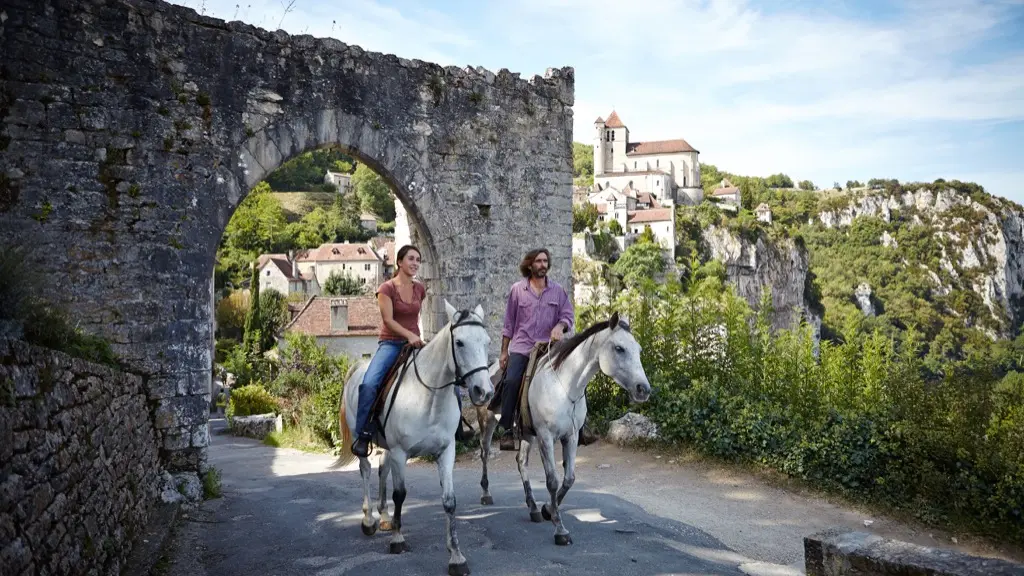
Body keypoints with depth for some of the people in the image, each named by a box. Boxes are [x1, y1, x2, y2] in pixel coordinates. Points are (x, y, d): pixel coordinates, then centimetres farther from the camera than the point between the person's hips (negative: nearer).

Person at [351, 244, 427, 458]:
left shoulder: (420, 289, 10)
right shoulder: (387, 288, -5)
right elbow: (388, 320, -13)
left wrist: (417, 337, 15)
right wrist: (409, 335, -24)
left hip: (414, 343, 5)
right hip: (391, 343, -5)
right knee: (369, 383, -30)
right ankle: (364, 434, -18)